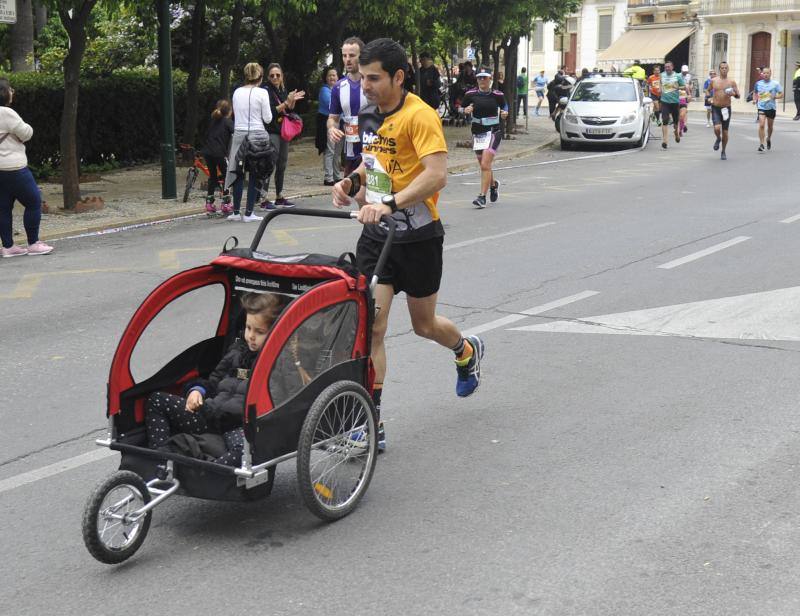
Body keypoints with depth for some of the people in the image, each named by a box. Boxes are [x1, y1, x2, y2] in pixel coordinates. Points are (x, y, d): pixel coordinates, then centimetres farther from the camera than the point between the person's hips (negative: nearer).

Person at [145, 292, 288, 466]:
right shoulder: (238, 349, 17)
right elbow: (215, 380, 27)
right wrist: (198, 389, 6)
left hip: (243, 425, -7)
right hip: (214, 417, 7)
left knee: (245, 447, -42)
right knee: (157, 400, 4)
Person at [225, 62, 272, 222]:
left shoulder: (237, 92, 6)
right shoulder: (262, 93, -7)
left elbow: (235, 113, 14)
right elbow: (267, 118, -4)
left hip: (239, 135, 4)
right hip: (257, 134, -4)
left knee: (238, 173, 12)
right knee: (255, 174, 3)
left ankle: (236, 211, 13)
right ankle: (248, 213, 2)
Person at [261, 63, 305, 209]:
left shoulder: (283, 90, 15)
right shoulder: (267, 91, -8)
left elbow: (289, 111, 18)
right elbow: (271, 112, -16)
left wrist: (293, 101, 1)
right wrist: (287, 102, -19)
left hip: (283, 132, 8)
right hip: (272, 133, -8)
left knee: (282, 165, 13)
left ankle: (279, 197, 22)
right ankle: (264, 199, -15)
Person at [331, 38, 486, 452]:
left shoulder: (419, 116, -17)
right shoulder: (369, 116, 7)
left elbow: (436, 174, -28)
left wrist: (390, 204, -39)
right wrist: (353, 181, 4)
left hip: (418, 237, -5)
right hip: (376, 235, 6)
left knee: (424, 325, 13)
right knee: (371, 327, -5)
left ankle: (467, 352, 49)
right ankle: (372, 424, -1)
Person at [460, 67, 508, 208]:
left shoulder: (497, 95, -3)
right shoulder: (470, 94, -1)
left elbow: (504, 106, 15)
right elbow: (462, 108, 10)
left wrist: (504, 113, -6)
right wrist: (466, 110, -12)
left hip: (493, 132, -3)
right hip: (477, 132, 3)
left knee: (485, 165, -15)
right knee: (483, 166, 15)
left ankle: (482, 197, -12)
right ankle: (493, 184, 47)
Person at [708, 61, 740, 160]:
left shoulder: (731, 82, 1)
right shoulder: (714, 80, 2)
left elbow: (738, 95, 3)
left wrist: (733, 93, -18)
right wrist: (709, 97, 1)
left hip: (726, 109, 1)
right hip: (715, 108, 0)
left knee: (725, 132, 5)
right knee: (717, 128, -21)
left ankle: (723, 152, 22)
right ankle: (718, 139, 16)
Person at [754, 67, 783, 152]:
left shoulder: (775, 84, -3)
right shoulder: (758, 83, 3)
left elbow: (781, 94, -1)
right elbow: (755, 93, 19)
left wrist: (774, 97, -18)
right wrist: (755, 99, 0)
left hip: (771, 107, 0)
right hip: (761, 107, 0)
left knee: (770, 126, 15)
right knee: (761, 125, -16)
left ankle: (768, 139, 43)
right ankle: (761, 144, -14)